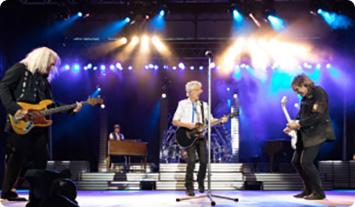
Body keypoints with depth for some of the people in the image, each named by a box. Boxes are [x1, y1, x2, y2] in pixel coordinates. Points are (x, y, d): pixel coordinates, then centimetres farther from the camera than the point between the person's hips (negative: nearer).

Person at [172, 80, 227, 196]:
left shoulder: (203, 105, 12)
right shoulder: (183, 104, 1)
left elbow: (211, 120, 8)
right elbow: (175, 121, -1)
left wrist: (220, 120, -11)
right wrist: (187, 125, -15)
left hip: (200, 135, 4)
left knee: (204, 161, -3)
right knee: (191, 161, -14)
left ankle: (200, 182, 23)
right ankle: (189, 188, -1)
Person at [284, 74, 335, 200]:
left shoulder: (319, 93, -12)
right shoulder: (305, 97, 14)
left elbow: (317, 116, -20)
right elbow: (301, 115, 16)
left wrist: (298, 123, -17)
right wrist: (292, 126, -3)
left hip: (317, 133, -9)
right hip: (305, 133, 9)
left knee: (306, 162, -14)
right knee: (296, 161, 8)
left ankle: (318, 192, -1)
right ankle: (308, 189, 20)